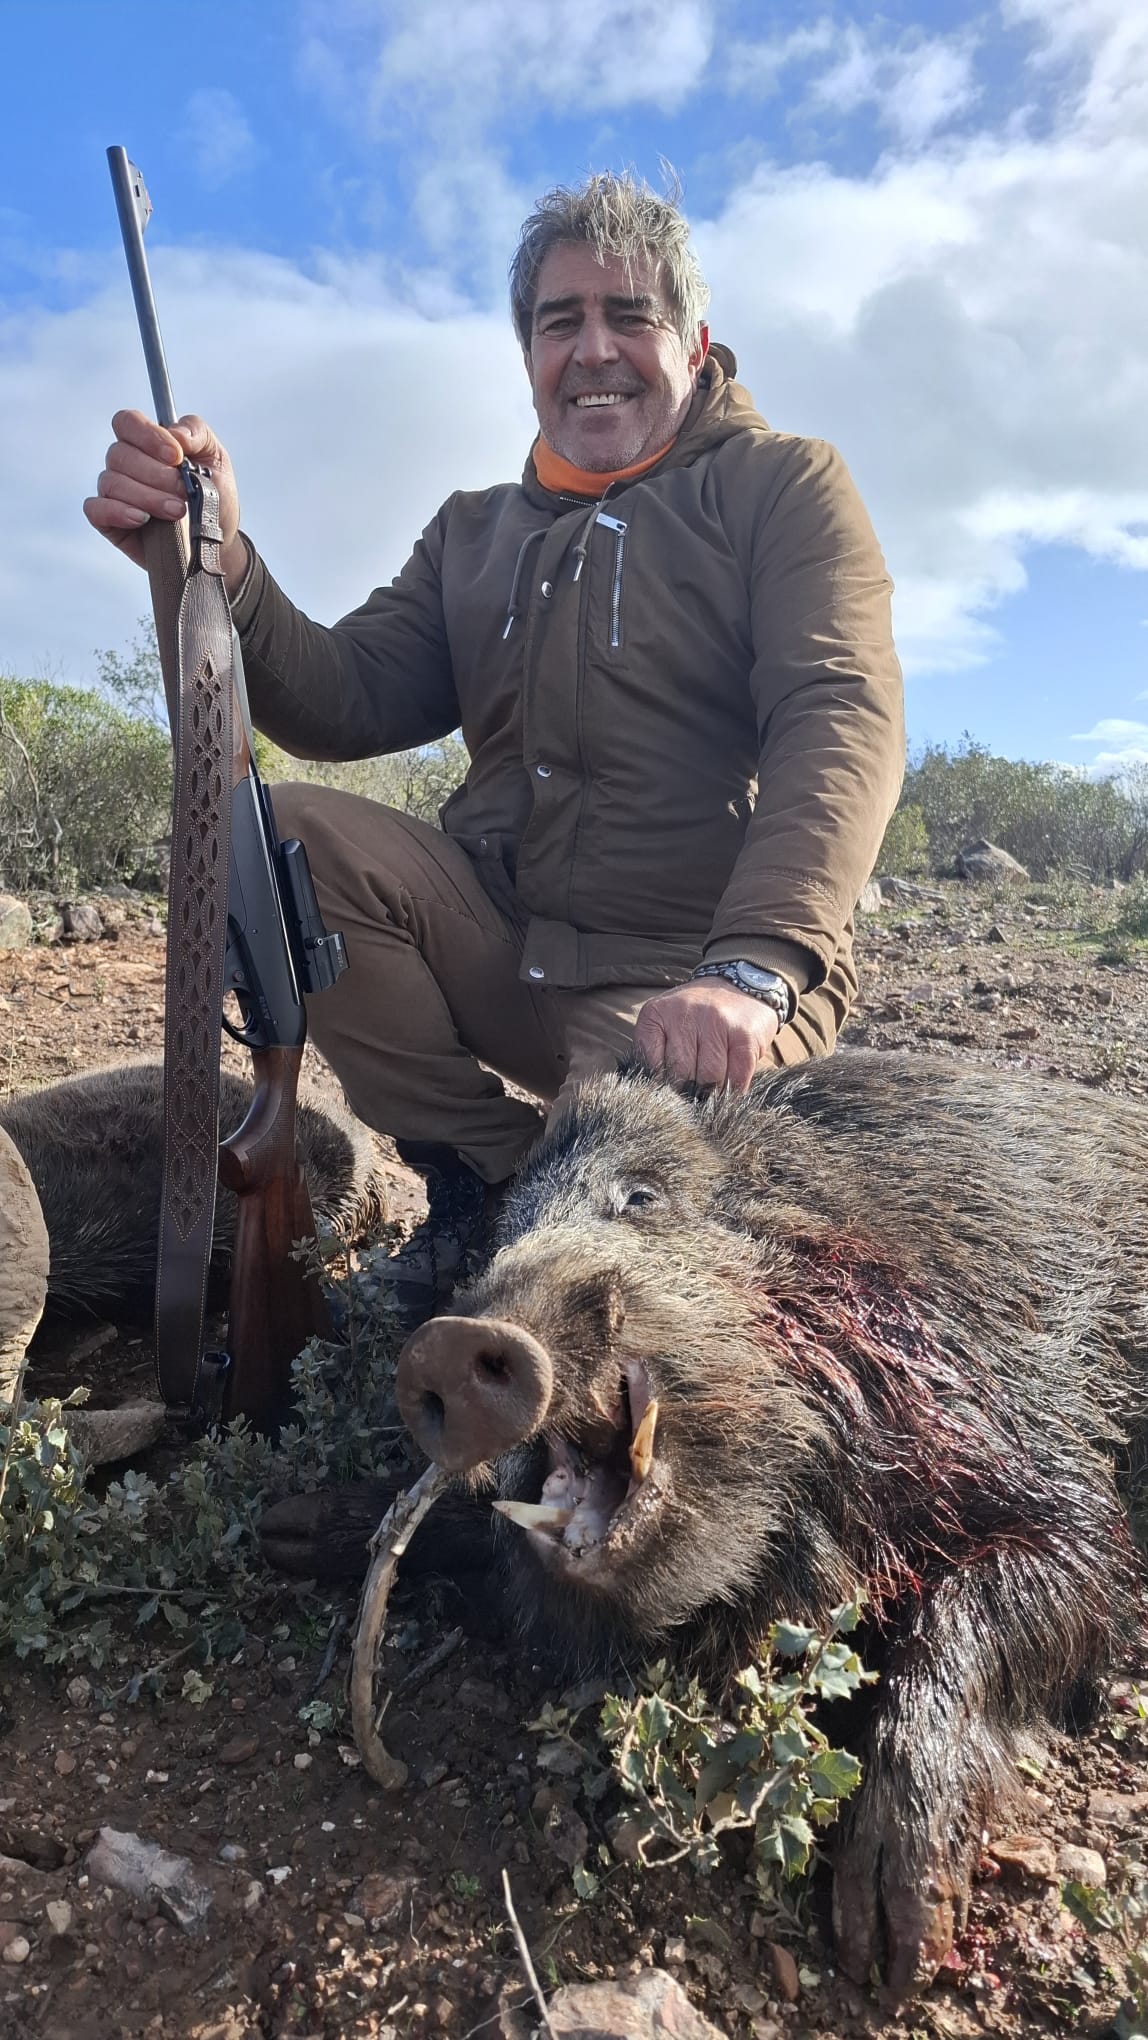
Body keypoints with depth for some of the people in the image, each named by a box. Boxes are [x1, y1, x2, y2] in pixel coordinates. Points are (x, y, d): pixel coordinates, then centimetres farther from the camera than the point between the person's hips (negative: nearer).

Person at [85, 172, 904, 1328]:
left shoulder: (782, 485, 3)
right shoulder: (477, 535, 18)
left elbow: (845, 717, -14)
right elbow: (346, 706, 4)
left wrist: (752, 968, -31)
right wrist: (220, 566, -17)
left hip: (697, 982, -4)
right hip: (504, 944, 5)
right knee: (272, 830, -17)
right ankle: (490, 1166, -6)